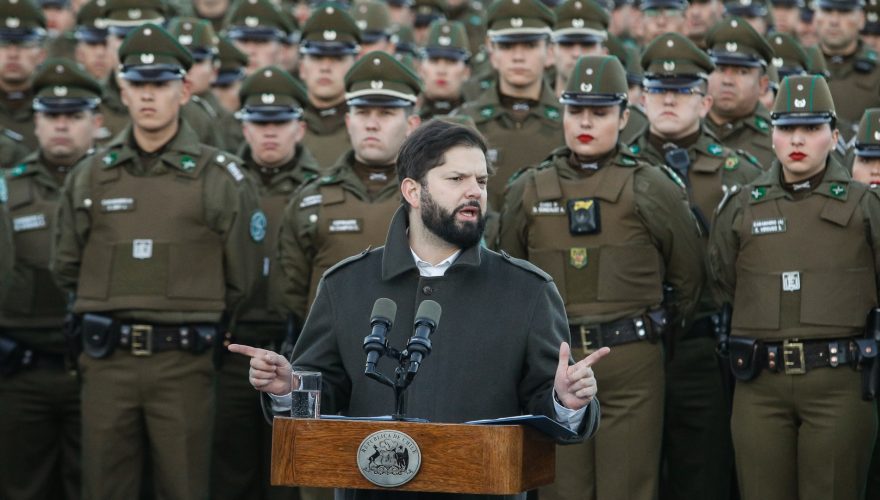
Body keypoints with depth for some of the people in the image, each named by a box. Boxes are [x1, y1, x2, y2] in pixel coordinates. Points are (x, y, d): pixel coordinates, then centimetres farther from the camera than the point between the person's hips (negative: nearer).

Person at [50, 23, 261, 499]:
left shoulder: (220, 178, 0)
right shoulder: (90, 177, 7)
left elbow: (240, 279, 5)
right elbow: (65, 267, 16)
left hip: (183, 364, -2)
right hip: (107, 361, 2)